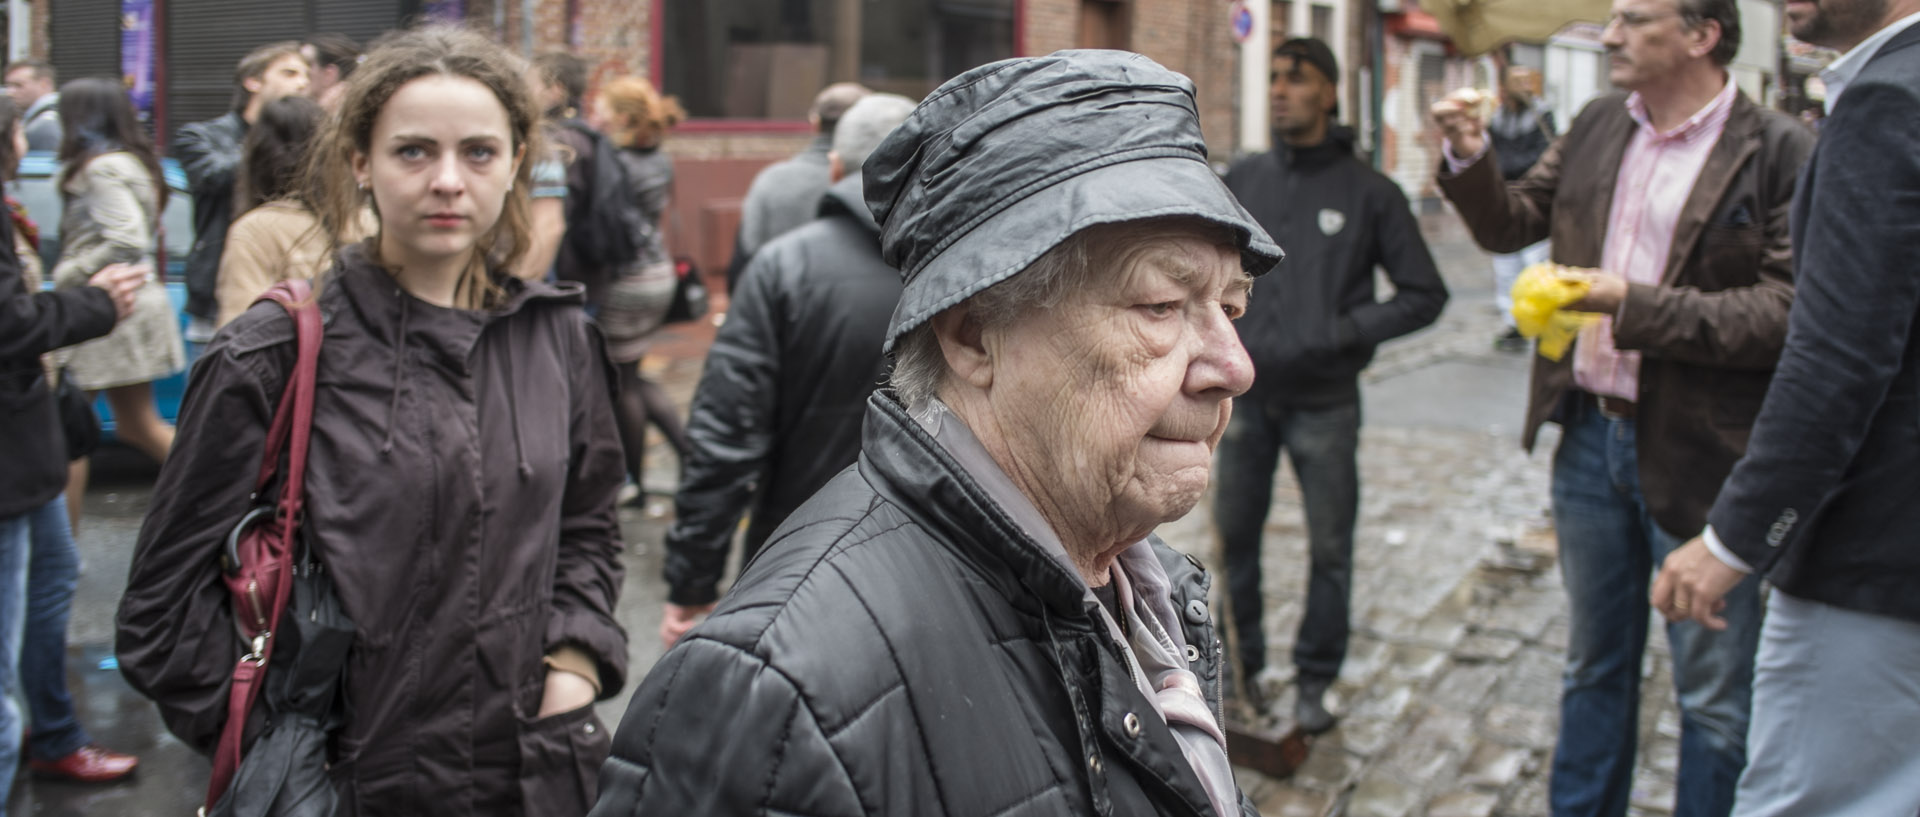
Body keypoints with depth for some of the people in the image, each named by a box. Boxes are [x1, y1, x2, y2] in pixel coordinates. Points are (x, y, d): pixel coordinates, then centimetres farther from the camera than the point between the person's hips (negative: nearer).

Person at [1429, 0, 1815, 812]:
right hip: (1590, 435, 6)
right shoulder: (1597, 127, 7)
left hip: (1699, 455, -6)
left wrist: (1634, 305, -24)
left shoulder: (1780, 153, -13)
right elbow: (1512, 223, 16)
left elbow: (1786, 311, -20)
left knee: (1714, 692, 8)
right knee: (1593, 665, 21)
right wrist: (1470, 162, -3)